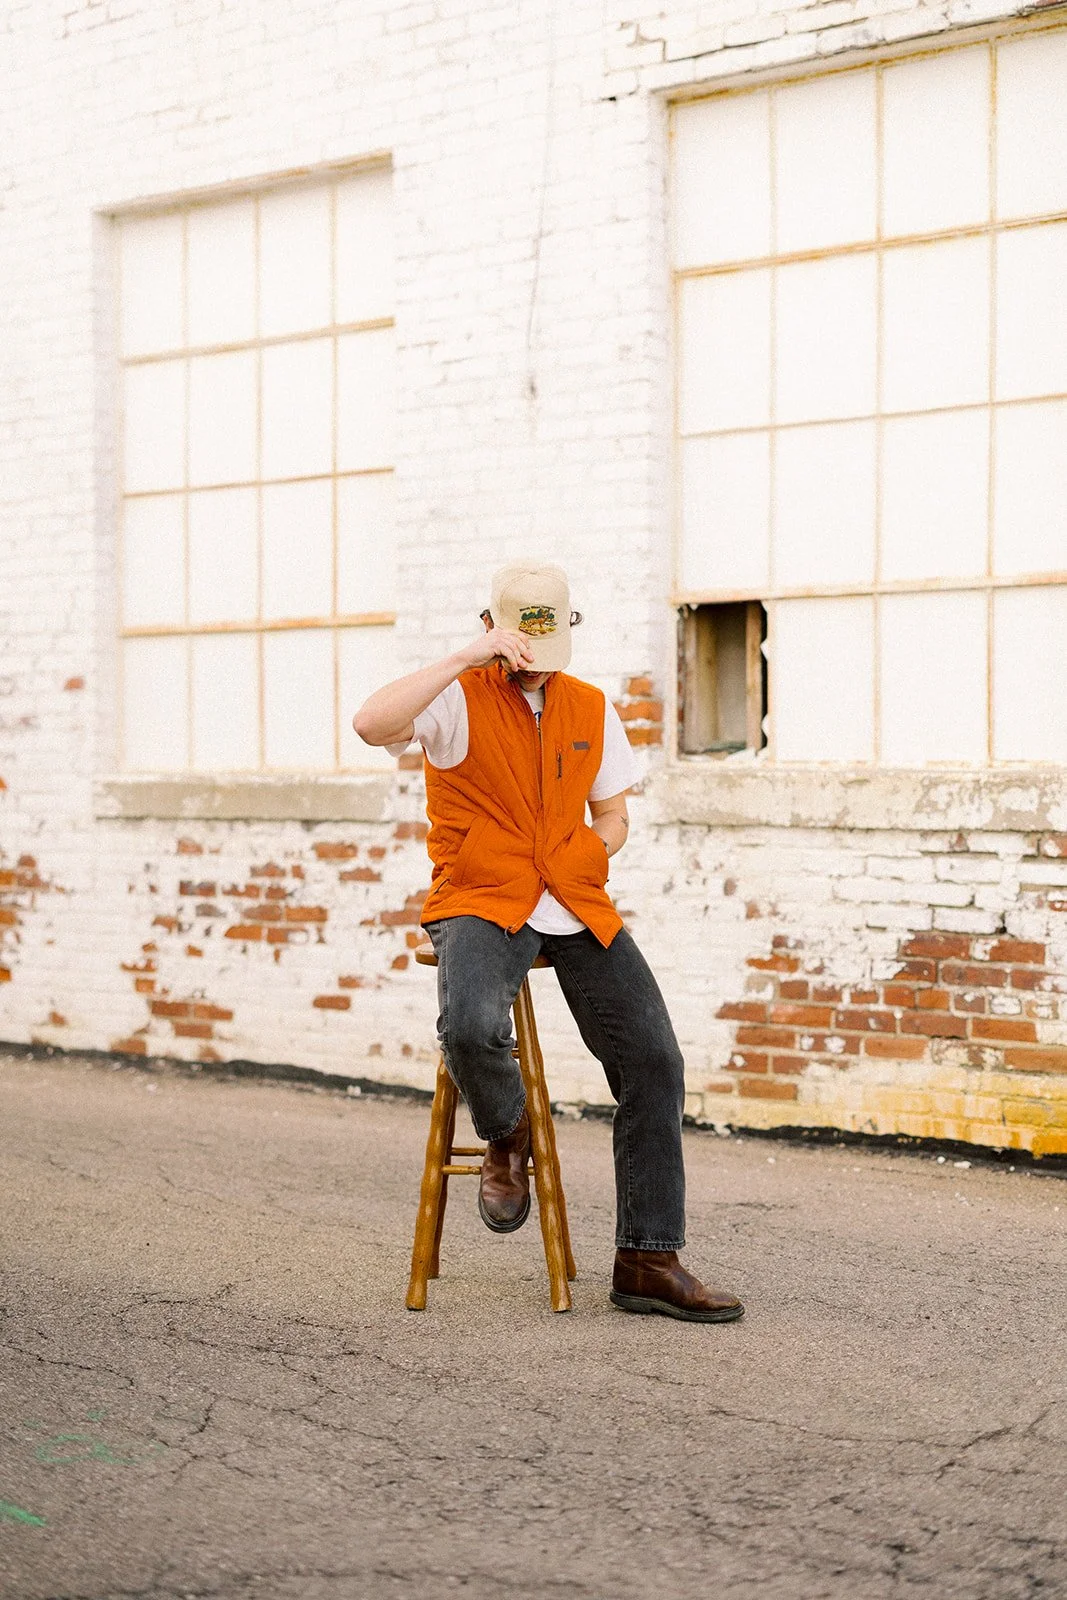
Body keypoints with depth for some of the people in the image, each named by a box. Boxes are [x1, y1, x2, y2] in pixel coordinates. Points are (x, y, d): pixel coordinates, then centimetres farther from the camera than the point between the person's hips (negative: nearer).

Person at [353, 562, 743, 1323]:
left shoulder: (591, 708, 13)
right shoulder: (460, 698, -3)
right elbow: (372, 723, -24)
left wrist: (579, 871, 0)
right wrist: (465, 659, -23)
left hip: (578, 910, 5)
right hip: (481, 904, -5)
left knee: (654, 1060, -8)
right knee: (470, 1028, -35)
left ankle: (648, 1261, 1)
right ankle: (507, 1137, 2)